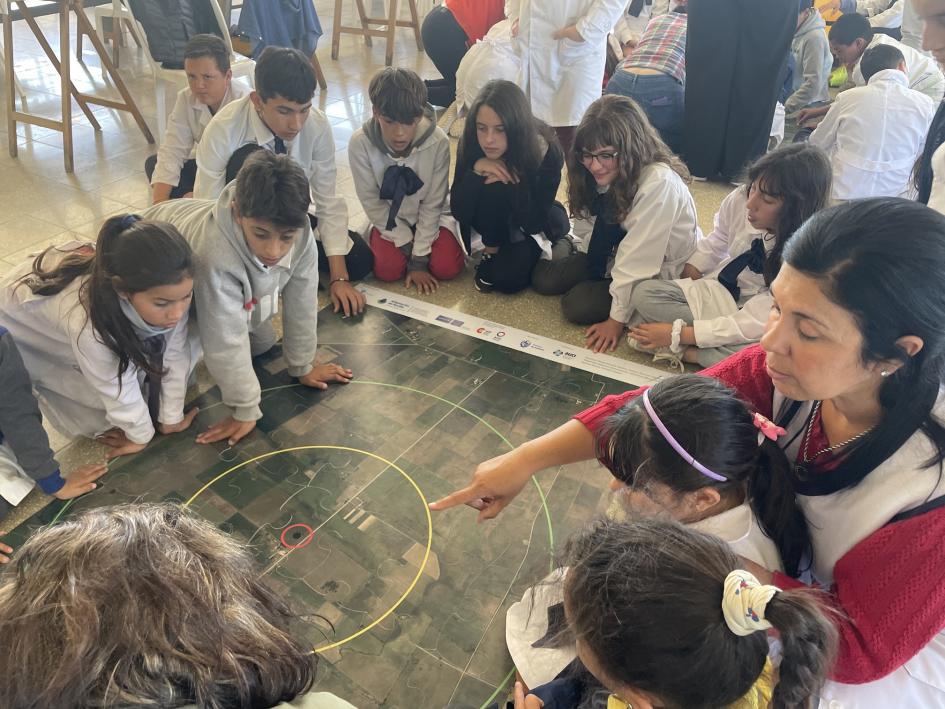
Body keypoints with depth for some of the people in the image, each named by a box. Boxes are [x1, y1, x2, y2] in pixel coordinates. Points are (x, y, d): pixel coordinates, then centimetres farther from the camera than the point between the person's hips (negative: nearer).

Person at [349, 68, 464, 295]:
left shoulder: (438, 142, -25)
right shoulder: (360, 143, -24)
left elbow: (432, 204, -17)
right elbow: (371, 202, -14)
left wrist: (419, 259, -19)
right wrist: (406, 244, -16)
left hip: (429, 216, 0)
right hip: (389, 219, 0)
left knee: (447, 268, -20)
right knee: (387, 270, -22)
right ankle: (373, 234, 10)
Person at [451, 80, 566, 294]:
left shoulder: (546, 150, -28)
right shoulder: (471, 144, -23)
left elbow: (533, 223, -26)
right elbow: (459, 212, -22)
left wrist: (513, 179, -37)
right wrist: (476, 170, -37)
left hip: (537, 221, -1)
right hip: (494, 221, 1)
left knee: (506, 278, -26)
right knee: (491, 189, -32)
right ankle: (491, 252, -7)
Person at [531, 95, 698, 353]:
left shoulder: (659, 183, -33)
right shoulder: (606, 175, -9)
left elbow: (638, 257, -31)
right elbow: (587, 229, -4)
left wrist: (617, 319, -27)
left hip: (660, 272, -7)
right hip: (614, 254, 7)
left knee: (578, 305, -19)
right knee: (543, 279, -3)